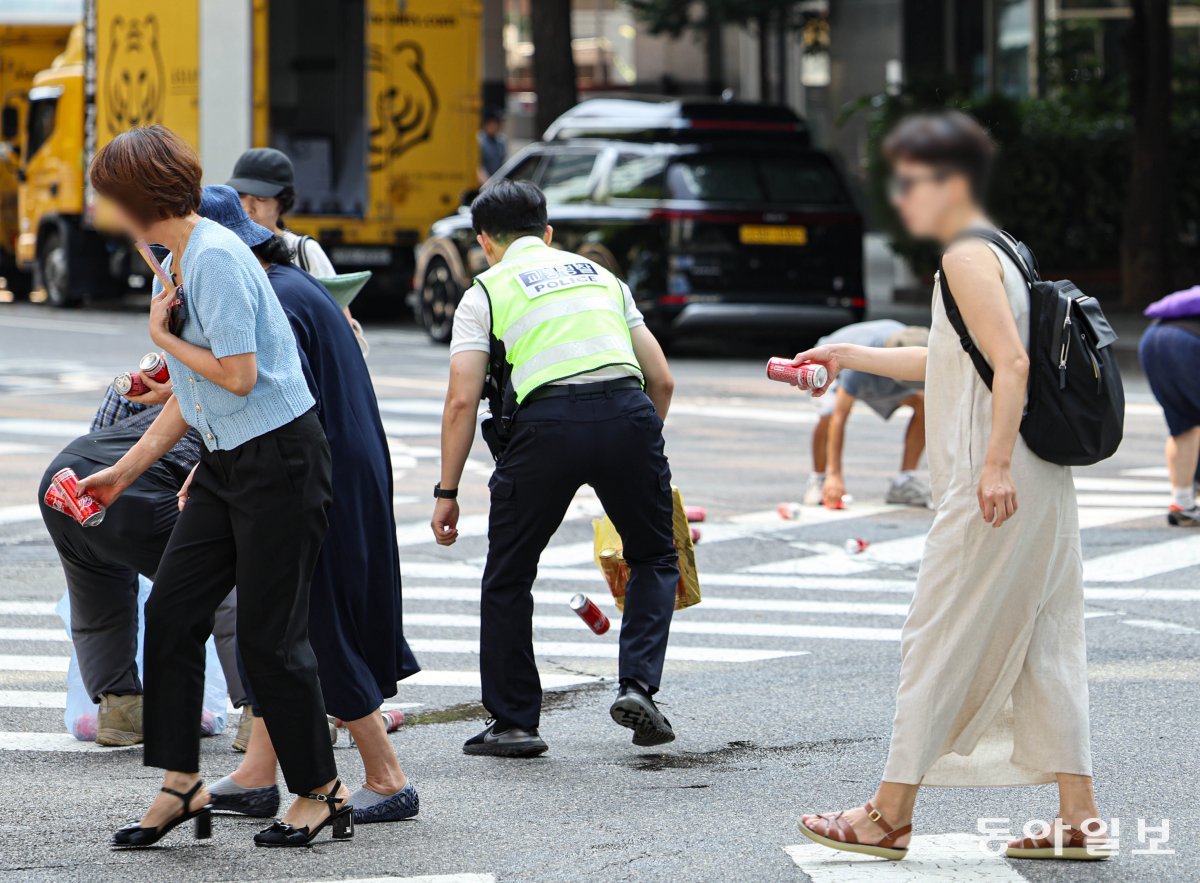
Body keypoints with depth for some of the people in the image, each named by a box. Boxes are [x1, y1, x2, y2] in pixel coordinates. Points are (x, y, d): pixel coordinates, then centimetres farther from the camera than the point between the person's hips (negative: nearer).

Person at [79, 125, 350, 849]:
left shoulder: (216, 258, -18)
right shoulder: (175, 264, 13)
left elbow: (238, 375, -22)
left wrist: (164, 336, -9)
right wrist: (124, 472, 19)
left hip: (280, 459, -9)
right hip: (226, 463, 9)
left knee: (269, 633, -3)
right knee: (171, 611, 2)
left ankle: (322, 793, 11)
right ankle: (181, 784, 8)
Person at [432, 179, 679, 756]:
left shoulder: (485, 291, 16)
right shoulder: (601, 275, 28)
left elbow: (462, 400, 6)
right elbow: (662, 380, 24)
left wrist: (447, 493, 11)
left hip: (548, 421, -3)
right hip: (628, 411, 3)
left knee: (508, 578, 15)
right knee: (655, 560, 22)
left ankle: (512, 724, 17)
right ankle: (638, 684, 3)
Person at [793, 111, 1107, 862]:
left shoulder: (968, 258, -11)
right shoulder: (998, 252, 19)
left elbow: (1012, 362, -21)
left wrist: (995, 464, -26)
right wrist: (851, 356, 29)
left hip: (996, 488, -9)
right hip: (1038, 484, 9)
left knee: (939, 639, -3)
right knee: (1042, 644, 9)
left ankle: (890, 817, 2)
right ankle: (1079, 819, 7)